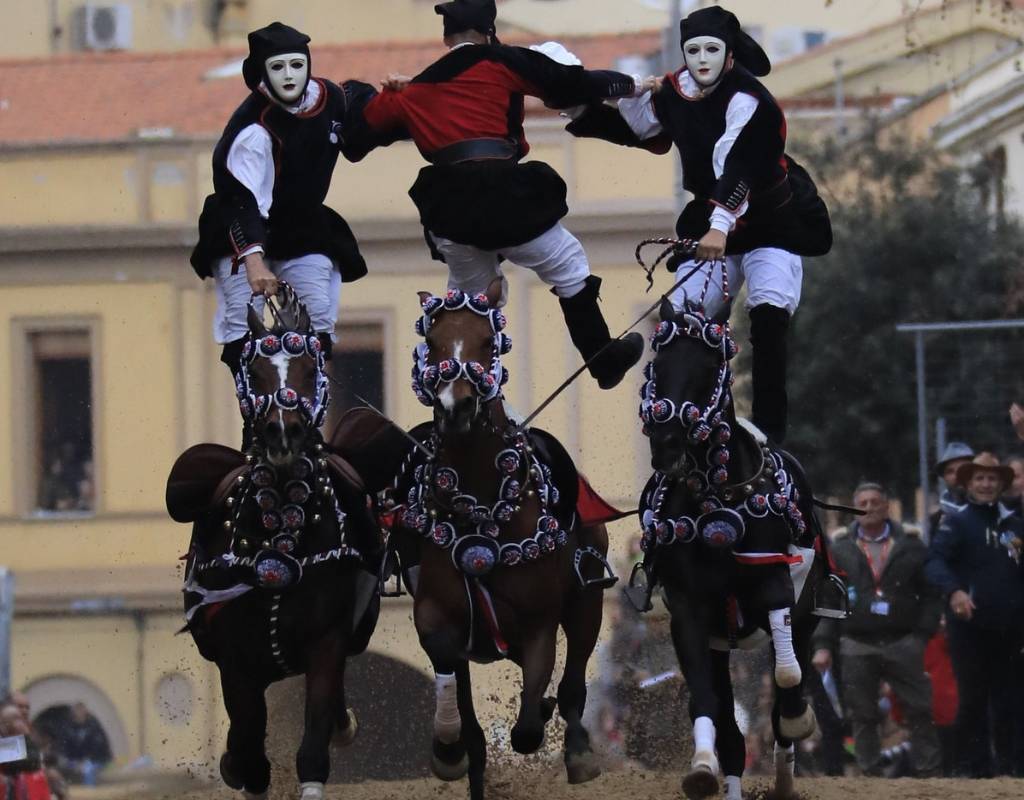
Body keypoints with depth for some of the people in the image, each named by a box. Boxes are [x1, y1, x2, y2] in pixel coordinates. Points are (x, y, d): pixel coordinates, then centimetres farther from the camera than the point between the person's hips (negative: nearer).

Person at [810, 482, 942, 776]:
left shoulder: (911, 548, 8)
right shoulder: (839, 551, 10)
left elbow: (931, 595, 6)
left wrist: (922, 635, -5)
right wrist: (823, 645, -1)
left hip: (902, 644, -1)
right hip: (857, 647, 1)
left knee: (919, 712, -5)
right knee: (862, 717, 2)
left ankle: (929, 772, -1)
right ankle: (870, 774, 7)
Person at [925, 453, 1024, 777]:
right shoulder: (956, 523, 1)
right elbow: (936, 561, -13)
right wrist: (954, 591, -32)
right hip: (970, 626, -4)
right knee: (973, 698, -1)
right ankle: (976, 766, 4)